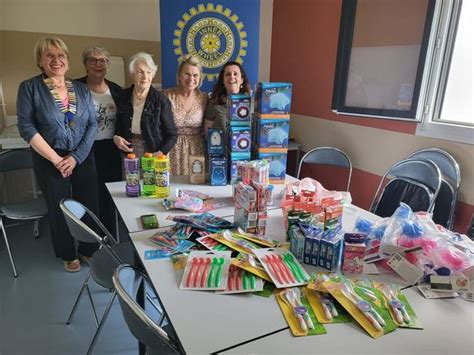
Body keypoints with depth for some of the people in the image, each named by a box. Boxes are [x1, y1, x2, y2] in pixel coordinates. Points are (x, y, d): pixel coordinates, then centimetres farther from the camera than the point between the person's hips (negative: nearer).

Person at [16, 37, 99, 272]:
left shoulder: (81, 89, 5)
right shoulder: (30, 87, -3)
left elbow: (92, 124, 0)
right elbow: (27, 127, -9)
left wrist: (76, 157, -11)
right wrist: (56, 159, -14)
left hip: (83, 157, 2)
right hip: (50, 160, -2)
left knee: (89, 205, 6)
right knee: (60, 209, 10)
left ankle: (89, 249, 29)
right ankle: (68, 255, 30)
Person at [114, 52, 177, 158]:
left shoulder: (161, 100, -10)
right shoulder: (124, 97, 1)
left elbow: (172, 135, -7)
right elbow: (118, 126, 13)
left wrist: (160, 153, -21)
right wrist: (116, 137, -7)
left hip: (153, 157, -3)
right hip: (129, 155, 3)